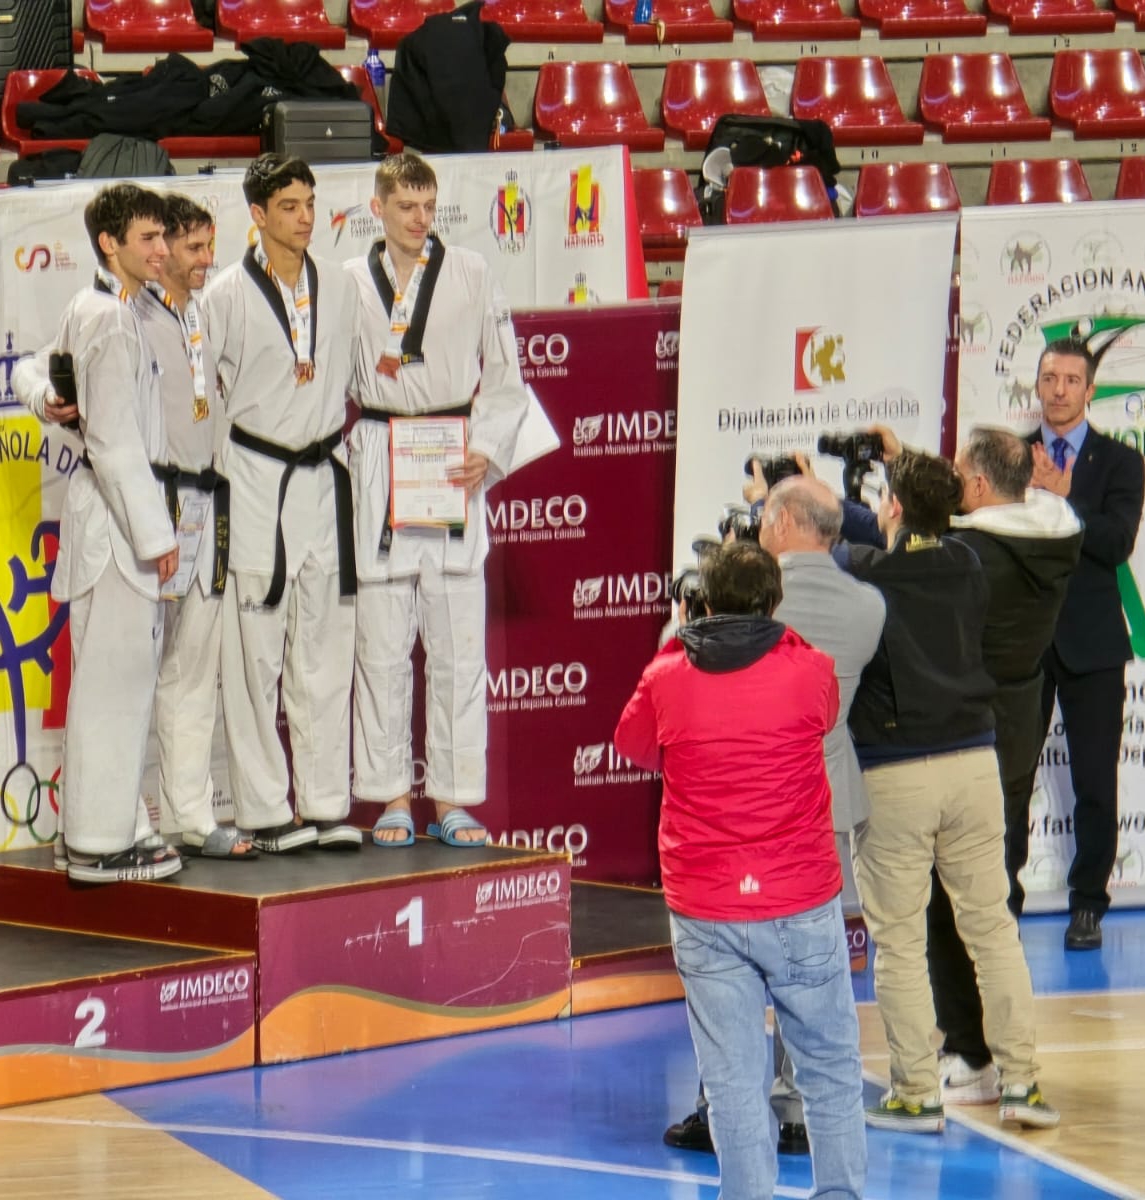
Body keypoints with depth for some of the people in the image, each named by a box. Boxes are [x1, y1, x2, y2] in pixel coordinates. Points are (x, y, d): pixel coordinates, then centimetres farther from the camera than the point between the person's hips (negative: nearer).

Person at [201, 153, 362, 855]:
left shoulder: (338, 289, 8)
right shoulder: (228, 295, -4)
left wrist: (339, 440, 14)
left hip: (324, 475, 4)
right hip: (254, 481, -4)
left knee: (326, 649, 5)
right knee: (255, 651, -3)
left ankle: (327, 804, 10)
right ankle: (264, 810, 1)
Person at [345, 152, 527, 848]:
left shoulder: (471, 276, 5)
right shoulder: (352, 282, 7)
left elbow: (505, 380, 7)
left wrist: (487, 452, -7)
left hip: (454, 470, -1)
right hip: (376, 467, 1)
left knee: (458, 638, -2)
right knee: (382, 640, 0)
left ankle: (453, 797, 5)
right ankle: (392, 797, 8)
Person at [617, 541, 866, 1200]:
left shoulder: (665, 678, -3)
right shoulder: (811, 671, -6)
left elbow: (635, 746, 17)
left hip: (704, 913, 1)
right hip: (803, 907, -1)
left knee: (733, 1078, 3)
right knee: (831, 1069, 13)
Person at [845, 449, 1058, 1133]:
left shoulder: (863, 575, -9)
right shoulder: (968, 568, 5)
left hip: (891, 775, -4)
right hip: (973, 761, 4)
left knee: (899, 939, 3)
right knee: (992, 924, 11)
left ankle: (918, 1095, 6)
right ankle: (1022, 1079, 12)